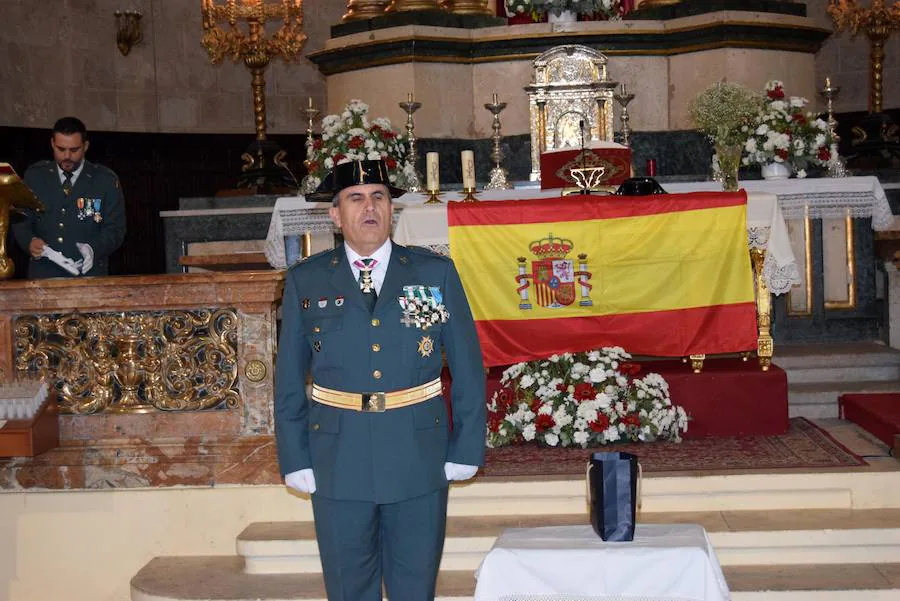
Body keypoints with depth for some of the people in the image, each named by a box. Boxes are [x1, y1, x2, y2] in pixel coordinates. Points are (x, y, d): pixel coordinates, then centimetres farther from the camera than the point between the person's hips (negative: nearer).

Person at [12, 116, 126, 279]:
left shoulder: (107, 180, 5)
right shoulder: (34, 176, 11)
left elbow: (115, 230, 3)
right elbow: (20, 221, 13)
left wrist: (93, 248, -16)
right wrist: (29, 241, -9)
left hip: (89, 273, -1)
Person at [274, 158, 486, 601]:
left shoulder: (436, 273, 3)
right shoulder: (305, 281, 3)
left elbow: (468, 369, 4)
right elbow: (289, 380, 5)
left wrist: (466, 449, 0)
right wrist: (295, 461, 1)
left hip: (419, 461, 0)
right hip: (337, 464, 0)